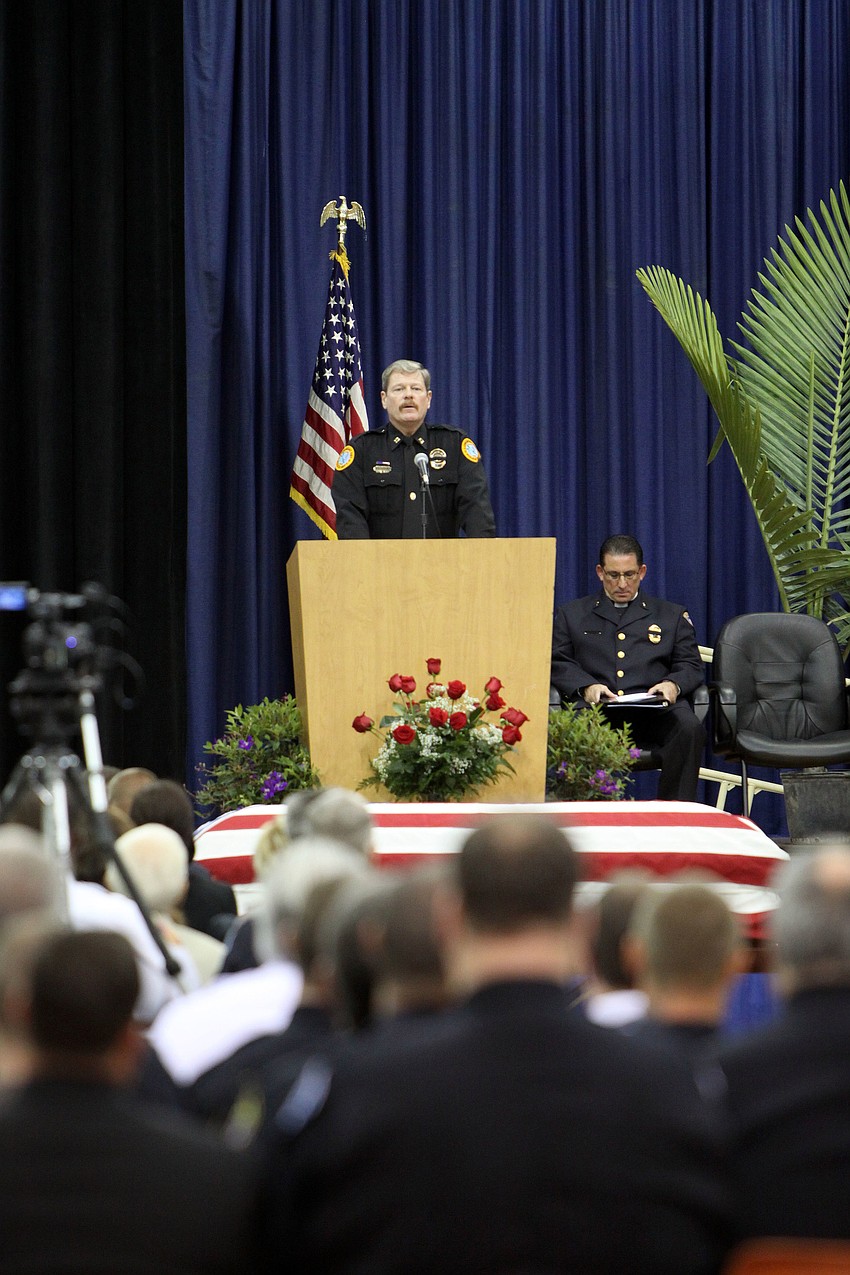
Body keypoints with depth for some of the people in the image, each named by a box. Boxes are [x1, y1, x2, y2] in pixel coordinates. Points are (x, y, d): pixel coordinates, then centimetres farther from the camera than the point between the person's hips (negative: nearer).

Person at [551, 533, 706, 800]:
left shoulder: (672, 615, 27)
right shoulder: (571, 615, 25)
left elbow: (691, 666, 18)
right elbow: (557, 662, 12)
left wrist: (673, 684, -7)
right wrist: (586, 686, -10)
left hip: (653, 712, 1)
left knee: (689, 728, -34)